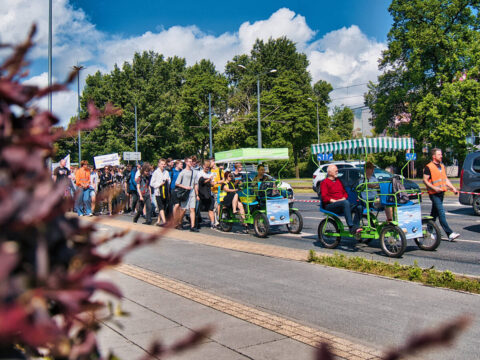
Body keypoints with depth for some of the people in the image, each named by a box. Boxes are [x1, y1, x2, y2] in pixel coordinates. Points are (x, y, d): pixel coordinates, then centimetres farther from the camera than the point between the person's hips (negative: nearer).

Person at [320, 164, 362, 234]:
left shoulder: (338, 181, 25)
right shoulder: (324, 183, 4)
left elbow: (345, 193, 25)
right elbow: (324, 197, -7)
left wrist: (344, 198, 2)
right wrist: (335, 201, -17)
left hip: (342, 204, 7)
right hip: (330, 206, -7)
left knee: (359, 208, -18)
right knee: (345, 203, -37)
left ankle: (355, 228, -20)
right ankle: (351, 227, -42)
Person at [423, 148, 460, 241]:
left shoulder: (442, 166, 17)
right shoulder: (428, 167, -8)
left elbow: (446, 179, 22)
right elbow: (425, 180, -10)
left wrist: (453, 188, 12)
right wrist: (434, 188, -22)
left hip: (441, 193, 8)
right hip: (434, 194, -8)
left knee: (435, 213, 14)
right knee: (441, 213, -13)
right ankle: (450, 233, -17)